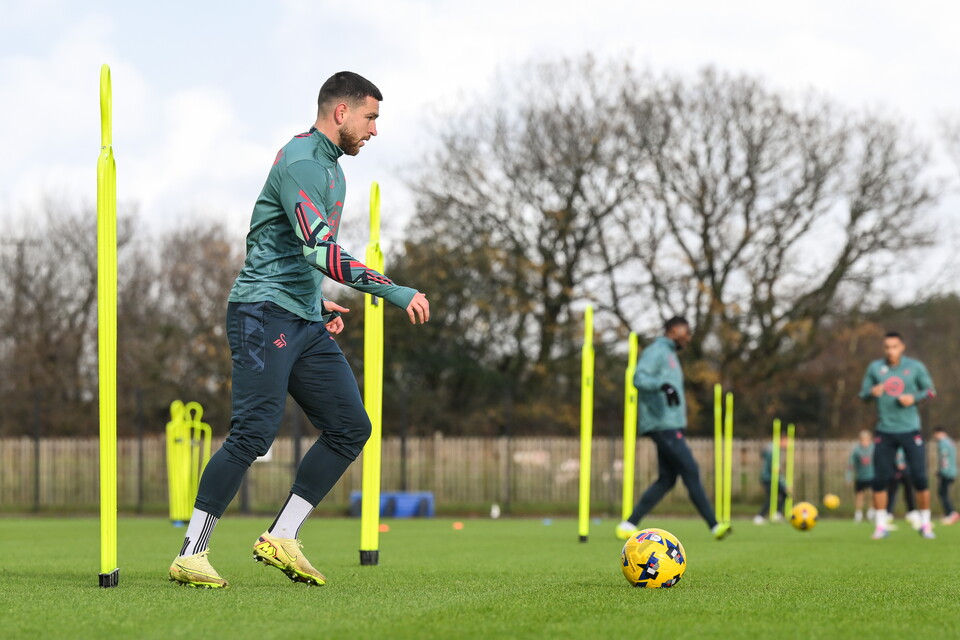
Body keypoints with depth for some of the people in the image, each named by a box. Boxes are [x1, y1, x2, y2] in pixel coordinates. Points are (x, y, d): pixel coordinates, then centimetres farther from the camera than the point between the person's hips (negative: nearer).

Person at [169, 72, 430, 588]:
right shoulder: (301, 162, -13)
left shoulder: (330, 167, 20)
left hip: (305, 324, 10)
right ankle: (190, 554, -10)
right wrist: (394, 292, -26)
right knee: (254, 433, -16)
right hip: (264, 313, -10)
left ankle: (281, 538, 6)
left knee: (351, 428, 2)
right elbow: (320, 251, -26)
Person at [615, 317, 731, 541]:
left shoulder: (669, 354, 23)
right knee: (691, 472, -12)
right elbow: (639, 378, -21)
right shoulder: (656, 351, -7)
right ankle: (714, 525, -13)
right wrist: (663, 385, -36)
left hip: (671, 425, 11)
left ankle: (629, 524, 5)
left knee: (667, 480, 6)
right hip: (663, 425, -11)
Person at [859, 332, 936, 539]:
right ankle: (881, 525, 7)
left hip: (910, 430, -1)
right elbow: (863, 394, 8)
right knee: (880, 479, -3)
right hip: (884, 432, 1)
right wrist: (872, 392, -16)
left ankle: (925, 524, 9)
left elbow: (930, 390, 7)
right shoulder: (875, 368, 5)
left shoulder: (915, 367, 1)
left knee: (919, 477, -5)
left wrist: (914, 398, -13)